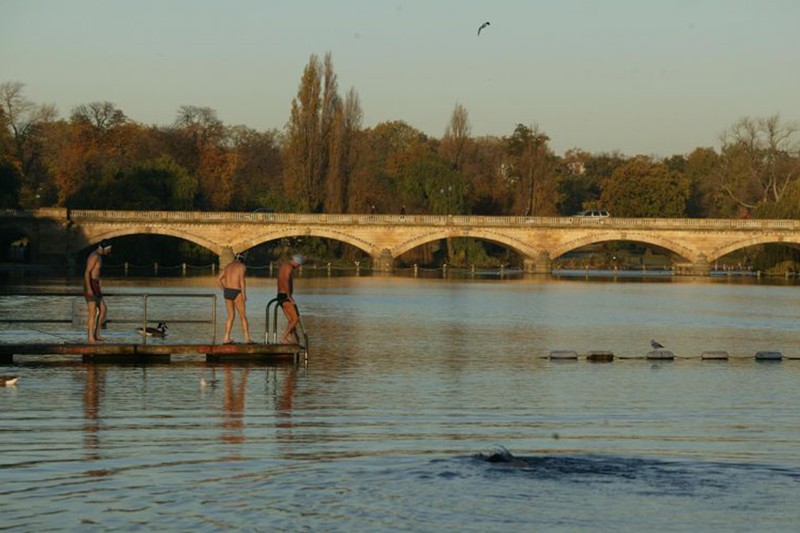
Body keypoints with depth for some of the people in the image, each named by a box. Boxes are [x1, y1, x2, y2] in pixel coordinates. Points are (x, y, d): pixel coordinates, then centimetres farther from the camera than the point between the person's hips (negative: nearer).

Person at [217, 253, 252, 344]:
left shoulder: (228, 266, 16)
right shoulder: (242, 266, -3)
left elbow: (218, 279, 15)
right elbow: (242, 280, -17)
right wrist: (244, 295, -16)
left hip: (227, 292, 6)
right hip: (236, 293, -6)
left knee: (231, 316, 14)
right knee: (243, 316, 3)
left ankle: (226, 338, 8)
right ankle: (247, 338, -1)